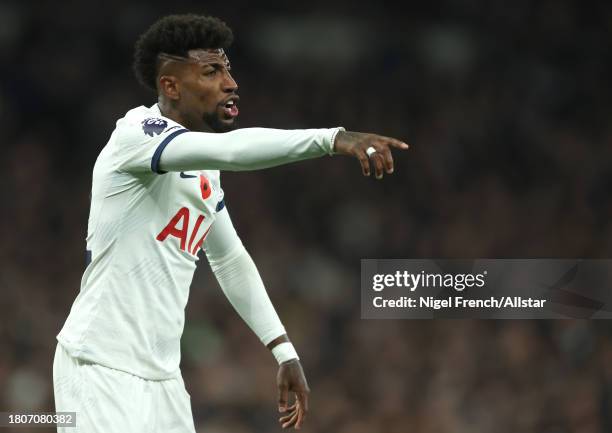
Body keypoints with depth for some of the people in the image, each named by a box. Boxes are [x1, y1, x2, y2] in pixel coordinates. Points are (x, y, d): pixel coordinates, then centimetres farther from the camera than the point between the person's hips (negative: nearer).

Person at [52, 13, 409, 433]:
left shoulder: (203, 168, 14)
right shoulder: (137, 135, -14)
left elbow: (230, 259, 24)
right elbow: (233, 149, -32)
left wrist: (284, 351, 20)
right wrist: (332, 139, -40)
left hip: (163, 377, 9)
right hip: (103, 371, -9)